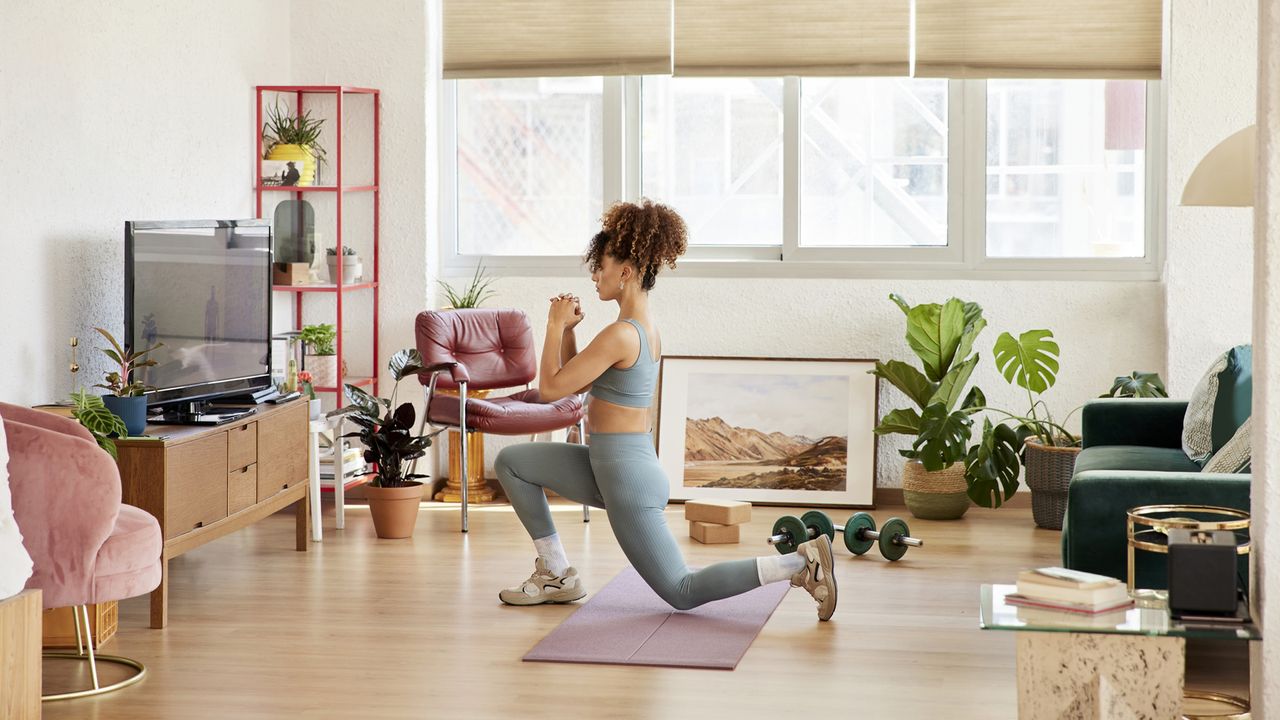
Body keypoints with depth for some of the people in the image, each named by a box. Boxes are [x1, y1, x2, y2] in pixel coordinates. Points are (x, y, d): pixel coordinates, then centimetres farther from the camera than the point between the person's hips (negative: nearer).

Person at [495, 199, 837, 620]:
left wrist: (556, 325, -6)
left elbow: (550, 388, -15)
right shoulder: (646, 328, 9)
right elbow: (574, 384, 17)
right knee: (511, 462, 15)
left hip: (626, 475, -10)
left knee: (682, 593, -1)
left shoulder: (621, 334, -22)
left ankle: (799, 563, -3)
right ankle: (555, 573, 16)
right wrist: (568, 329, 5)